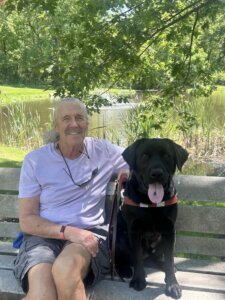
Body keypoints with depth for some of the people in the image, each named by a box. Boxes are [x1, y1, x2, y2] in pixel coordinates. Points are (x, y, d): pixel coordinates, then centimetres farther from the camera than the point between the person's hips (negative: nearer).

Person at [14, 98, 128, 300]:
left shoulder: (104, 151, 5)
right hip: (43, 235, 0)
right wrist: (68, 231, -17)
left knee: (65, 269, -35)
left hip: (91, 232, 1)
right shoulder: (35, 160, 1)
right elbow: (26, 220, -1)